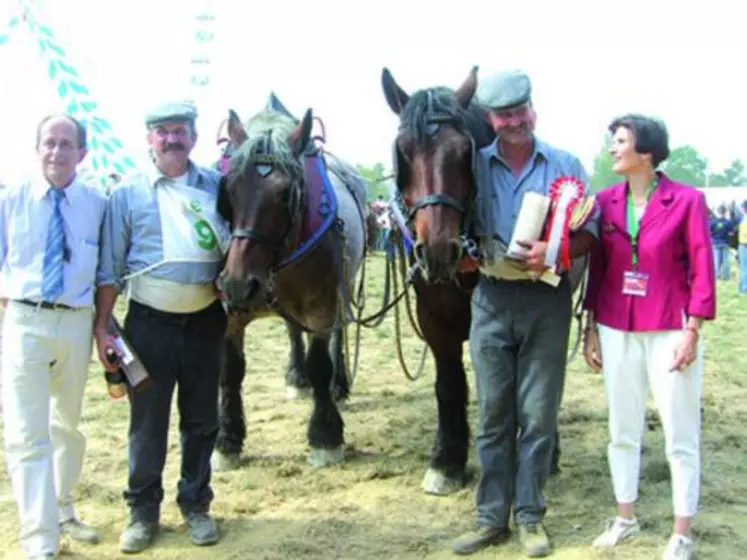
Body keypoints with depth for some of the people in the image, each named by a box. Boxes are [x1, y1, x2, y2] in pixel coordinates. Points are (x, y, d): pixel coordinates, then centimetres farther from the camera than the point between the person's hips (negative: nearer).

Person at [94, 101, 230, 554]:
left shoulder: (217, 187, 4)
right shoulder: (129, 192, -1)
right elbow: (110, 267, 0)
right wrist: (102, 328, -3)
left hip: (205, 320, 2)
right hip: (150, 321, -1)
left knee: (202, 420, 11)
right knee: (147, 421, 7)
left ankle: (196, 505, 26)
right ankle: (143, 511, 21)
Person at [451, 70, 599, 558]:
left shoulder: (566, 164, 3)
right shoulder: (473, 164, 5)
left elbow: (590, 232, 0)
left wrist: (556, 251, -20)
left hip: (546, 300, -1)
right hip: (492, 299, 1)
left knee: (538, 415, 4)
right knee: (494, 415, 8)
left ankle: (530, 515, 17)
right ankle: (492, 518, 18)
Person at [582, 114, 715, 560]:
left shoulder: (688, 201, -8)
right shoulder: (606, 202, 4)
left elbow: (702, 271, -8)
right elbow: (596, 268, 8)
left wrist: (691, 332, -12)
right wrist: (591, 329, 8)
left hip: (669, 333, -4)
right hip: (617, 332, 4)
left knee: (681, 437, 4)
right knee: (622, 431, 15)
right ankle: (626, 518, 31)